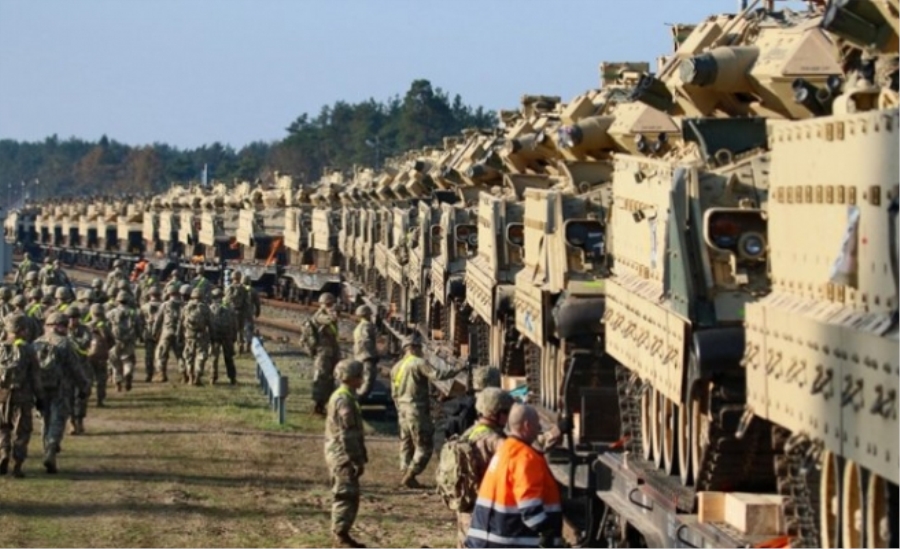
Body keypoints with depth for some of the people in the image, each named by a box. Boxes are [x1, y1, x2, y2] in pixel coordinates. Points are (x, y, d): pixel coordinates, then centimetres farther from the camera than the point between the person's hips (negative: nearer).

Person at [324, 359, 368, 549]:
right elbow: (347, 435, -22)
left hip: (339, 455, 10)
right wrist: (357, 460, -19)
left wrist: (360, 457, 23)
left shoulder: (339, 397, 14)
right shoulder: (344, 400, -19)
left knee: (344, 496, 15)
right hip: (344, 456, -10)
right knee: (347, 496, -7)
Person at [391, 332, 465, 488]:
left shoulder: (396, 367, 12)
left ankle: (406, 474, 17)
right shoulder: (419, 363, -12)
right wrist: (458, 370, -17)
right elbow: (437, 375, -24)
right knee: (424, 446, -1)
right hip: (418, 411, -8)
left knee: (407, 444, 16)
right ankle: (409, 477, -5)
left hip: (403, 411, 8)